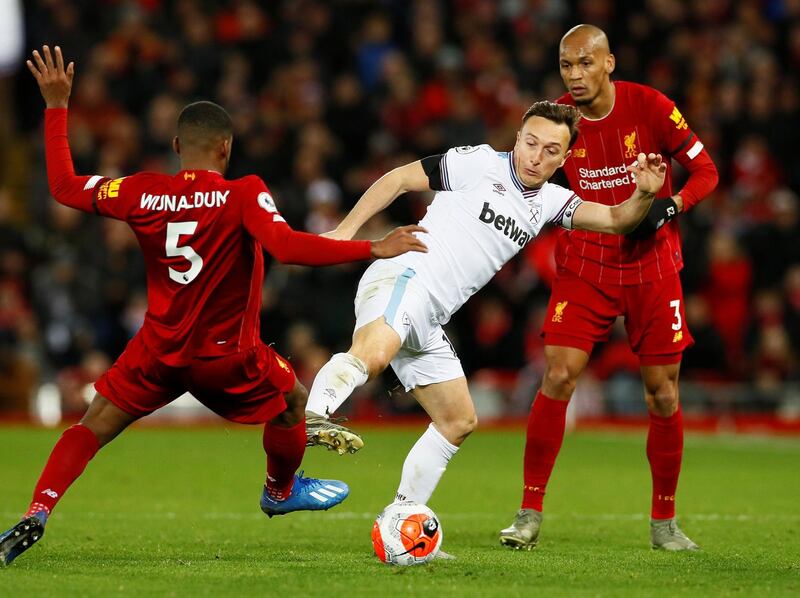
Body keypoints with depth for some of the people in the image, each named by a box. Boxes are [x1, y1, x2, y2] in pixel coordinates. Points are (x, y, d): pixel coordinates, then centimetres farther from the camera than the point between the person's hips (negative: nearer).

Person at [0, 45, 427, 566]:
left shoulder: (141, 192, -7)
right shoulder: (243, 195, -18)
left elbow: (65, 187, 3)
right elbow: (286, 246, -31)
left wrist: (57, 107, 10)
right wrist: (373, 249, -30)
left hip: (158, 350, 2)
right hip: (228, 355, -2)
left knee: (94, 426, 8)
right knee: (294, 403, 25)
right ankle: (281, 492, 47)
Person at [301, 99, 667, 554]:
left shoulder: (550, 201, 17)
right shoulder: (480, 164, -1)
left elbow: (615, 219, 8)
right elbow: (400, 179, 1)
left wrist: (644, 194, -14)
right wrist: (346, 231, -6)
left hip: (428, 322, 8)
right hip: (402, 279, -8)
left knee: (459, 422, 13)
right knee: (371, 355, -40)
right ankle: (312, 417, -57)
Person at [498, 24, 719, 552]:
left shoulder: (650, 106, -10)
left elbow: (705, 171, -4)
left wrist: (669, 206, -21)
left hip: (652, 265, -1)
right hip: (584, 265, 1)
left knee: (664, 394, 1)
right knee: (557, 378, -12)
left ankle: (664, 522, 16)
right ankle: (530, 514, -3)